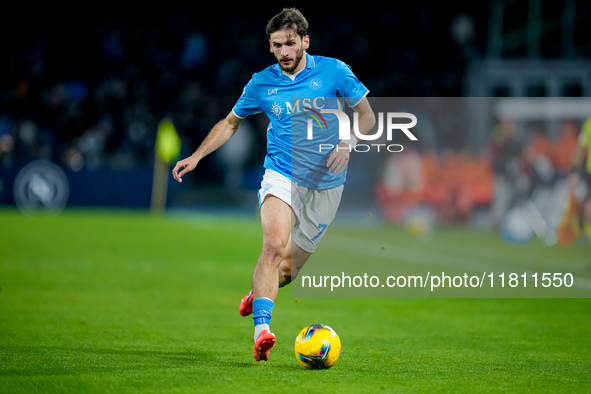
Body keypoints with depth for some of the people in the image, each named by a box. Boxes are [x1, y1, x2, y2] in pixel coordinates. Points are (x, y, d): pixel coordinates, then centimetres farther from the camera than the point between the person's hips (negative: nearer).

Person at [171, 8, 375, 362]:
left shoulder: (333, 71, -3)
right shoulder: (262, 83, 2)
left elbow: (367, 114, 4)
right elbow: (231, 123, 17)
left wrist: (348, 143, -16)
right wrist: (196, 156, 7)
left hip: (325, 183, 1)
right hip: (282, 175, -1)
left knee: (289, 266, 7)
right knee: (274, 244, -28)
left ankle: (259, 293, 42)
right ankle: (262, 329, -36)